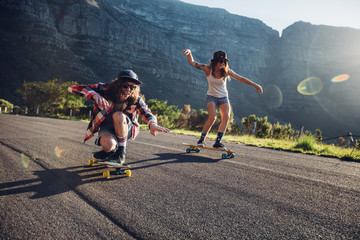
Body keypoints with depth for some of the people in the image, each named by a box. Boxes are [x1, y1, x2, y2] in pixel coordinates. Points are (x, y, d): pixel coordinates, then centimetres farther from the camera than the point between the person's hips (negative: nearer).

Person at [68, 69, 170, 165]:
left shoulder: (136, 99, -19)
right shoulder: (105, 90, -21)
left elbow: (147, 114, -13)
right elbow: (73, 88, -23)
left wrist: (152, 124, -40)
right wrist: (94, 95, -44)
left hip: (126, 128, 1)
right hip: (106, 127, 0)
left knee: (118, 115, -35)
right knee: (108, 145, -36)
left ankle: (121, 153, -19)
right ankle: (112, 149, 5)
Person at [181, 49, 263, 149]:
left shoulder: (226, 71, -6)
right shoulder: (208, 69, -10)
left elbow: (241, 79, 1)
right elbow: (192, 63, -13)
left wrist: (255, 85, 2)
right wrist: (189, 53, -31)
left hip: (224, 97, 3)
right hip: (211, 97, -2)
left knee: (226, 117, -19)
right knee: (212, 117, -23)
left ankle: (217, 142, -17)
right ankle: (201, 139, -8)